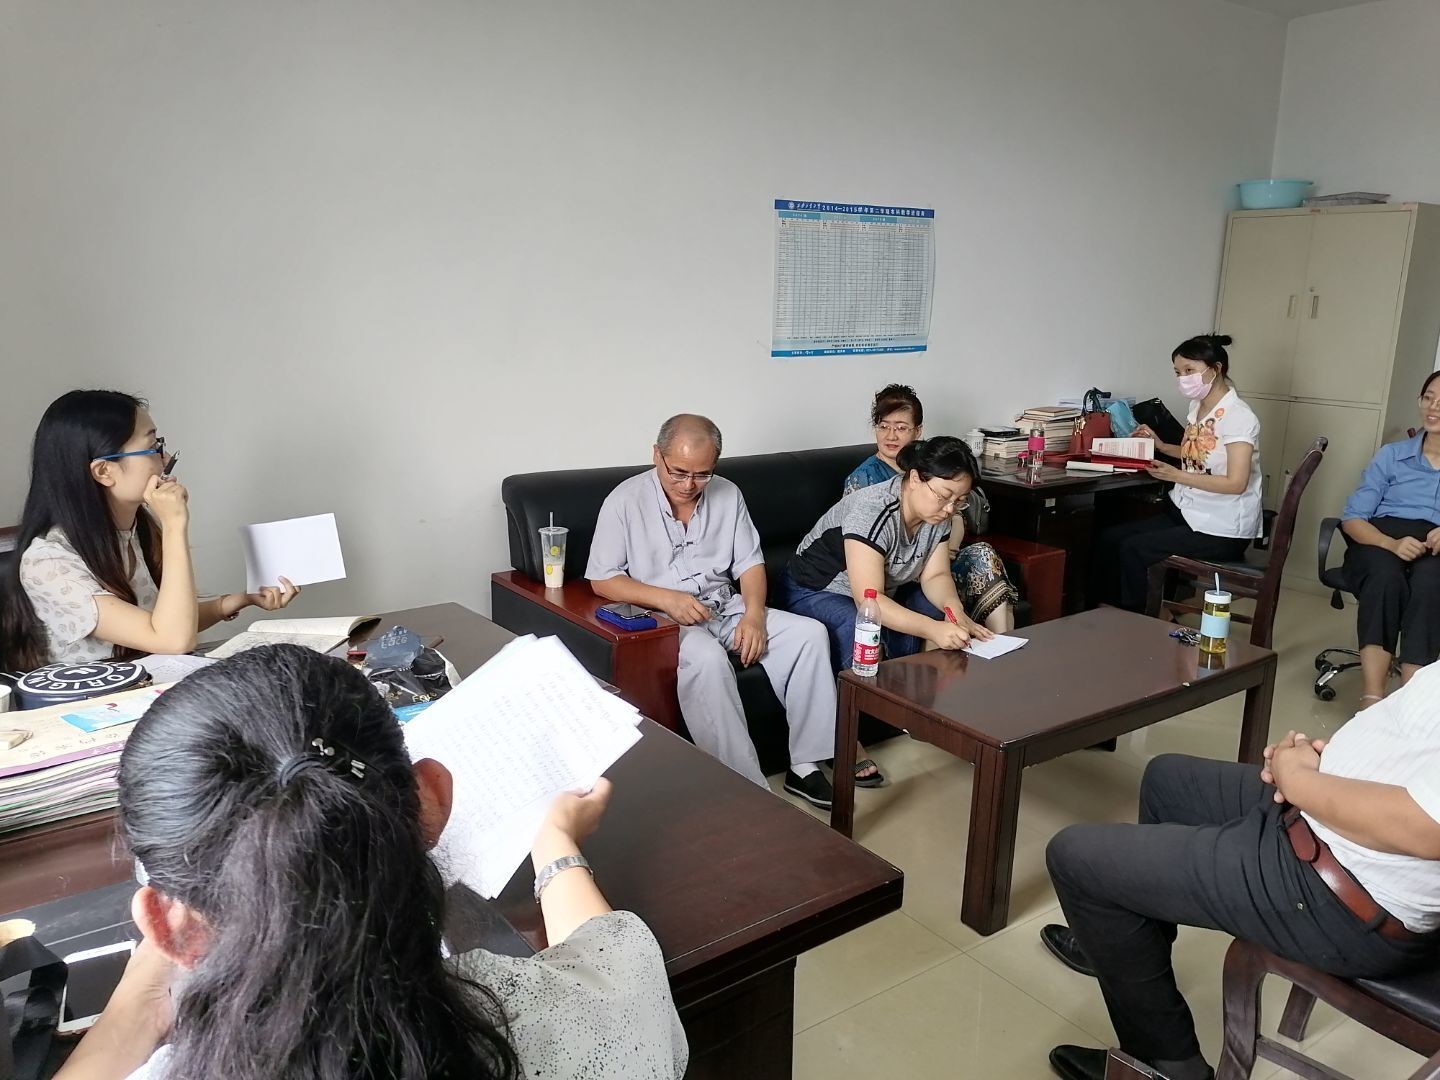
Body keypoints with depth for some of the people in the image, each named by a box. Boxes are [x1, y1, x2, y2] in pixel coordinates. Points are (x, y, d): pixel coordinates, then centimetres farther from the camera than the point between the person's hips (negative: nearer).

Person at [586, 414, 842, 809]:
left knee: (809, 634, -13)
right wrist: (667, 599, -21)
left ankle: (805, 765, -9)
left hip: (726, 607, 5)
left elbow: (750, 563, 7)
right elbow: (602, 579, -8)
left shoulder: (727, 495, 5)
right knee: (706, 659, -37)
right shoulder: (625, 501, -7)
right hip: (662, 618, -5)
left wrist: (754, 614, -13)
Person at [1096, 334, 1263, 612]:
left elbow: (1236, 483, -23)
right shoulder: (1198, 406, 8)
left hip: (1222, 530, -8)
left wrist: (1176, 476, -28)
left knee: (1133, 549, -21)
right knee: (1109, 539, -5)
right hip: (1187, 513, 8)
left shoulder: (1238, 417, -17)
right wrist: (1161, 446, 6)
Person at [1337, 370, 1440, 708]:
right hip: (1381, 540, 0)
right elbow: (1352, 518, 6)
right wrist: (1391, 543, -16)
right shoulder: (1391, 455, 16)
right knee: (1386, 575, -36)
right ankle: (1372, 699, -43)